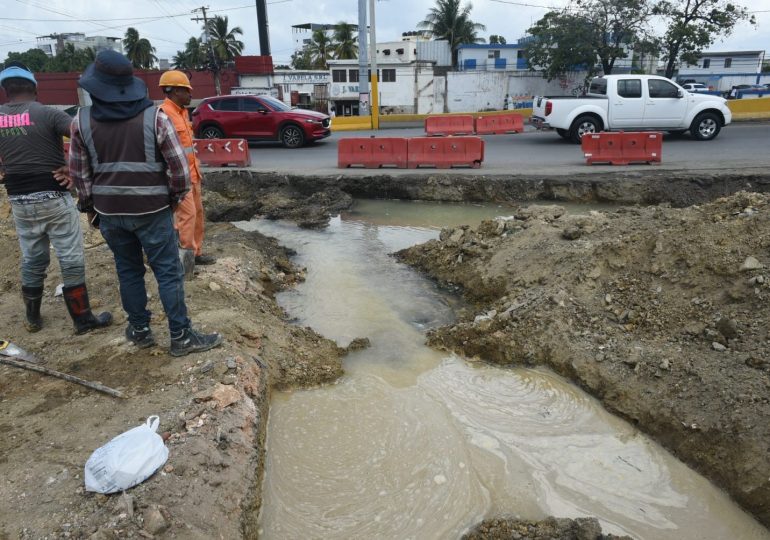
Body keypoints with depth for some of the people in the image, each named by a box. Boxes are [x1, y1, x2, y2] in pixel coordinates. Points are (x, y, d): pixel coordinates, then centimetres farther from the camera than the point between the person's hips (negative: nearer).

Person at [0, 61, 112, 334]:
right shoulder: (47, 113, -9)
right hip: (53, 197, -5)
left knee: (32, 261, 18)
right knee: (71, 261, 3)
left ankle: (32, 318, 30)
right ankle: (83, 319, 9)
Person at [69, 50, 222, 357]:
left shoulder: (81, 121, -2)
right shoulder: (155, 117, -10)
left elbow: (79, 173, 4)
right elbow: (179, 167, -9)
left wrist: (90, 206, 18)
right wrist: (176, 198, 7)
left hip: (109, 212, 3)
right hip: (152, 210, -3)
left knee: (128, 270, 17)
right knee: (168, 273, 3)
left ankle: (139, 330, 27)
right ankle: (181, 337, 8)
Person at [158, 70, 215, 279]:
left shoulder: (182, 112, 15)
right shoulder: (163, 114, -16)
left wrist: (197, 169, 22)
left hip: (191, 173, 10)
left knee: (198, 213, 13)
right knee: (187, 214, -10)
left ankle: (196, 252, 23)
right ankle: (186, 255, -2)